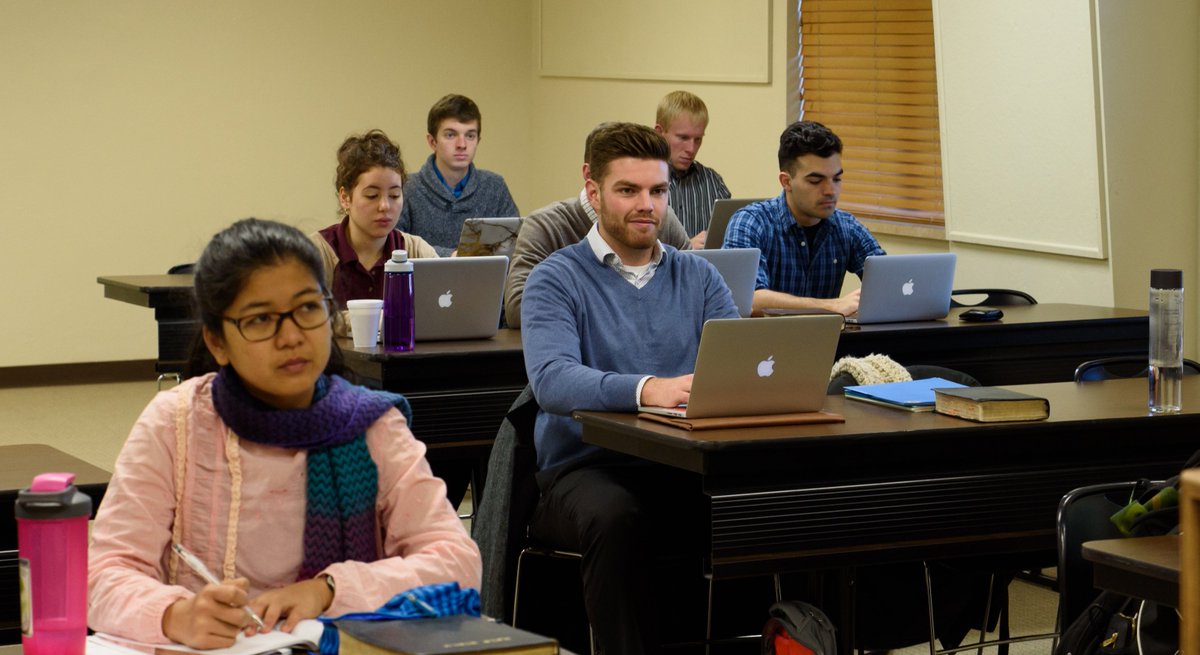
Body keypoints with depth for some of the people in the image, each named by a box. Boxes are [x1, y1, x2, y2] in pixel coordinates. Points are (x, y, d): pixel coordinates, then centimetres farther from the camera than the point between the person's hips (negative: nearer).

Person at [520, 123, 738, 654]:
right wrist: (647, 389, -36)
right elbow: (552, 379, -18)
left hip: (685, 469, 4)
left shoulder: (699, 277, 16)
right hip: (584, 468, -3)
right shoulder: (557, 279, 1)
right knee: (617, 517, -37)